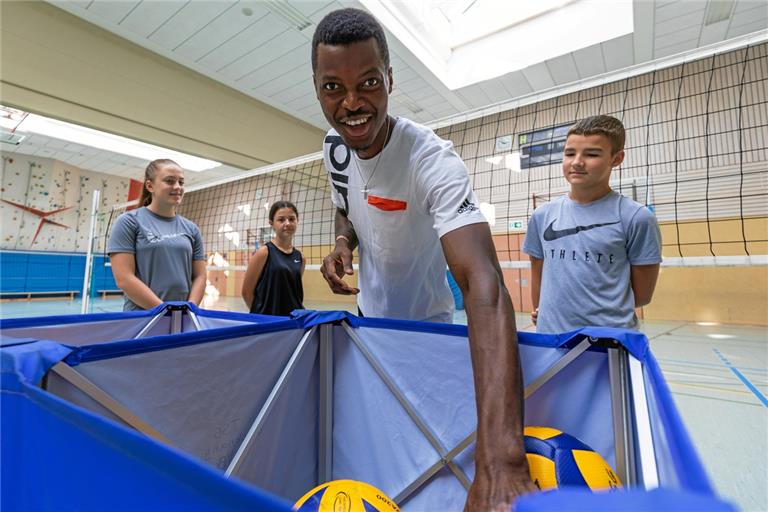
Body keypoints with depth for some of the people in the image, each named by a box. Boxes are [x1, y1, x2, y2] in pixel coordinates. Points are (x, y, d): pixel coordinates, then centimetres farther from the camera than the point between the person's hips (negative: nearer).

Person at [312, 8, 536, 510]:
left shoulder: (432, 159, -32)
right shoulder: (334, 148, -10)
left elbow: (483, 282, -46)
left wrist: (500, 459, -58)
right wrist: (342, 244, -17)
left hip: (426, 326, -5)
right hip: (369, 319, 6)